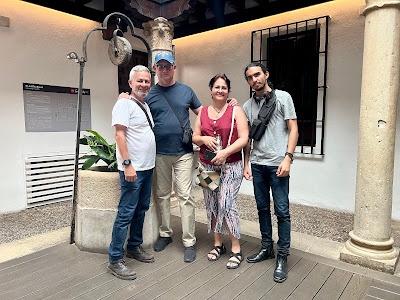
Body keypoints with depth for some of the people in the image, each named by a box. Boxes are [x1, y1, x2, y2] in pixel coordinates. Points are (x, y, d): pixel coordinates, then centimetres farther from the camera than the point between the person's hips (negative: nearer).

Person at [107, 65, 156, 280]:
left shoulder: (146, 105, 18)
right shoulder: (124, 103, -8)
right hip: (132, 169, -9)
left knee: (141, 209, 16)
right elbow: (119, 135, -16)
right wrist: (128, 163, -23)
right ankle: (115, 260, 7)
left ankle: (134, 247, 31)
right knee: (126, 214, -4)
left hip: (148, 167, 9)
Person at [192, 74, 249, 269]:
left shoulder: (235, 111, 0)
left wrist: (225, 152, -19)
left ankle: (236, 249, 6)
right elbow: (194, 137, 14)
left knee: (227, 205, -11)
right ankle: (217, 244, 26)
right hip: (207, 166, 4)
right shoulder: (203, 112, 12)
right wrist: (204, 139, -8)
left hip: (230, 166, -4)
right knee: (211, 205, 9)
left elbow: (244, 138, -7)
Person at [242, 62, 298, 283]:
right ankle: (267, 248, 27)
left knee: (282, 210, -1)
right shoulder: (248, 105, 13)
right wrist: (246, 164, 9)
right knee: (262, 208, 12)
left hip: (277, 163, -4)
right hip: (257, 164, 5)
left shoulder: (283, 97, 2)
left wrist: (288, 158, -13)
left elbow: (293, 129, -3)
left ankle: (282, 257, 11)